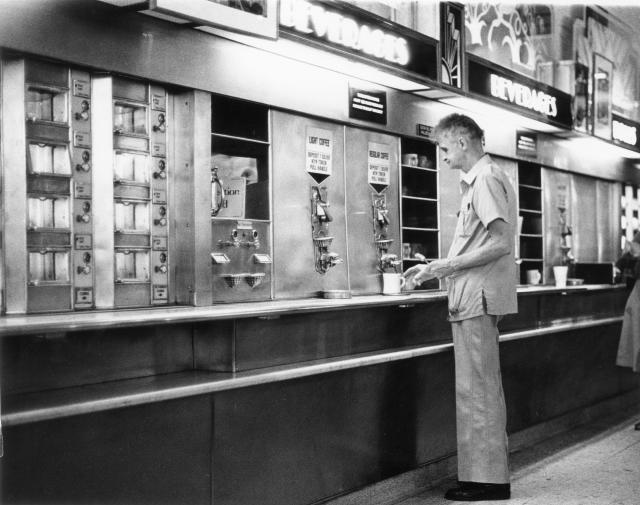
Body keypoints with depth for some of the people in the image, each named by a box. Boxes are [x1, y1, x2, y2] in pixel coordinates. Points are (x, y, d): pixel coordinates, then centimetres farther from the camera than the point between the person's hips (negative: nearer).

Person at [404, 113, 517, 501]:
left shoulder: (486, 179, -11)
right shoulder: (480, 179, 18)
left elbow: (501, 243, -20)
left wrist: (448, 266, -17)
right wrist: (435, 268, 16)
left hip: (477, 297, -10)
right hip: (475, 296, 10)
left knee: (476, 388, -6)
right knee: (485, 387, 14)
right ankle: (492, 472, 23)